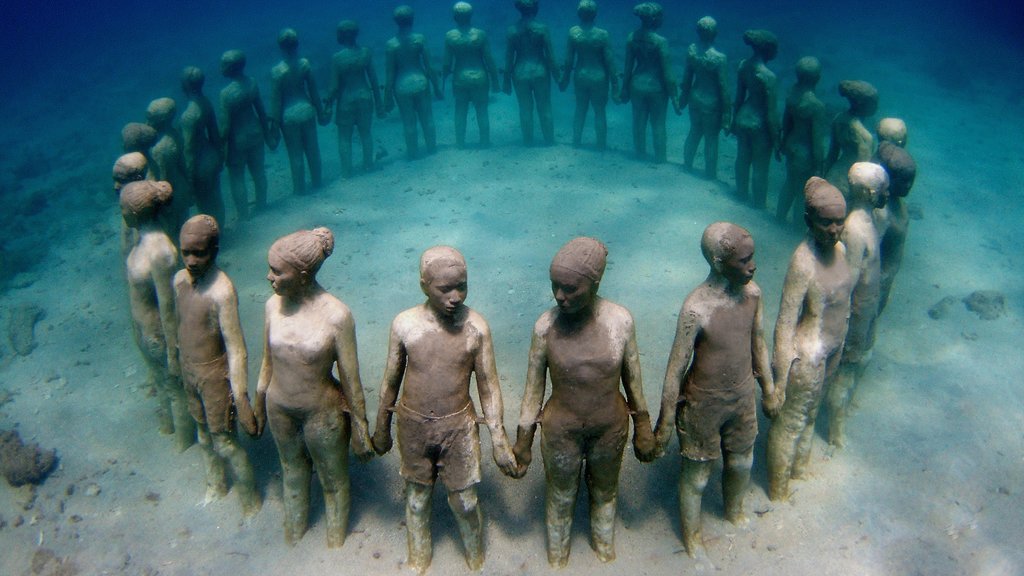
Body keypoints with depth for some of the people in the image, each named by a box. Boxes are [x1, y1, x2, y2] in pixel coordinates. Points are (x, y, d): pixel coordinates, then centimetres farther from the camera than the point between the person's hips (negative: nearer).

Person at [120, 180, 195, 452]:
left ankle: (185, 445, 36)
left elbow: (169, 307, -26)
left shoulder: (159, 251, -32)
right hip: (143, 330, 9)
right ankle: (168, 422, 55)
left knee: (176, 388, 14)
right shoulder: (142, 238, -4)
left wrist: (173, 353, -20)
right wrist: (138, 328, 21)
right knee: (160, 381, 30)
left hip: (159, 334, -9)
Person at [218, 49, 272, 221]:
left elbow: (225, 125, -21)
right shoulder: (251, 83, -9)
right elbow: (261, 111, 1)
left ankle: (244, 215, 21)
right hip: (255, 133, 6)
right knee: (258, 171, 23)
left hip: (238, 139, -6)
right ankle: (261, 205, 42)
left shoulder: (226, 93, -26)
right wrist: (267, 135, 14)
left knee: (237, 178, 11)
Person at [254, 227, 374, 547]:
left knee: (333, 482, 18)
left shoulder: (336, 315, -25)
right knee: (292, 477, 26)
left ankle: (335, 549, 43)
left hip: (323, 413, -4)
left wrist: (360, 428, -9)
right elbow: (268, 361, 5)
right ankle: (292, 546, 49)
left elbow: (350, 377, -16)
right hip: (279, 409, 5)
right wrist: (258, 404, 14)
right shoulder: (274, 304, -10)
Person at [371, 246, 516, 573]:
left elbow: (488, 386, -6)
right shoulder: (404, 324, -12)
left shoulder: (476, 327, -14)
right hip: (413, 426, 1)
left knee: (465, 502, 11)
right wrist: (381, 429, 10)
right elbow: (391, 380, 1)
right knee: (417, 499, 18)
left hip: (459, 426, -1)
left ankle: (476, 562, 38)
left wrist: (499, 439, -5)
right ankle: (418, 562, 43)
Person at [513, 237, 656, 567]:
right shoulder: (546, 326, -20)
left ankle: (605, 548, 54)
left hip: (611, 428, 1)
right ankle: (557, 558, 49)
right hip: (561, 431, -1)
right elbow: (534, 386, -8)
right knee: (561, 497, 20)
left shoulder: (620, 319, -18)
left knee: (605, 491, 25)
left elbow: (632, 377, -4)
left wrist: (643, 429, 5)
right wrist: (523, 443, -2)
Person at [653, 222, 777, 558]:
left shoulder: (752, 292, -11)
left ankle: (734, 511, 58)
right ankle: (691, 535, 42)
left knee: (741, 464, 27)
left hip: (743, 398, 6)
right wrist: (664, 425, -14)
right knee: (697, 475, 15)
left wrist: (769, 390, 15)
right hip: (704, 404, -6)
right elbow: (676, 369, -21)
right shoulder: (697, 309, -30)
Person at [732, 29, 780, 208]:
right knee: (760, 166, 11)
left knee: (742, 158, 24)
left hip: (743, 118, 7)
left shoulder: (743, 65, -7)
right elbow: (771, 112, -21)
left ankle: (742, 194, 43)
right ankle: (759, 203, 27)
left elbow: (739, 97, 6)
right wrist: (776, 139, -11)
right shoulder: (768, 76, -26)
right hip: (759, 124, -7)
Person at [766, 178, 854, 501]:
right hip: (807, 355, -8)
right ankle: (778, 491, 32)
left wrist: (839, 346, 18)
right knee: (790, 422, 11)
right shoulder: (803, 261, -28)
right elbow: (785, 324, -26)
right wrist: (779, 380, -23)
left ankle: (800, 468, 51)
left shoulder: (839, 248, -4)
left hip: (832, 350, 8)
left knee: (810, 413, 27)